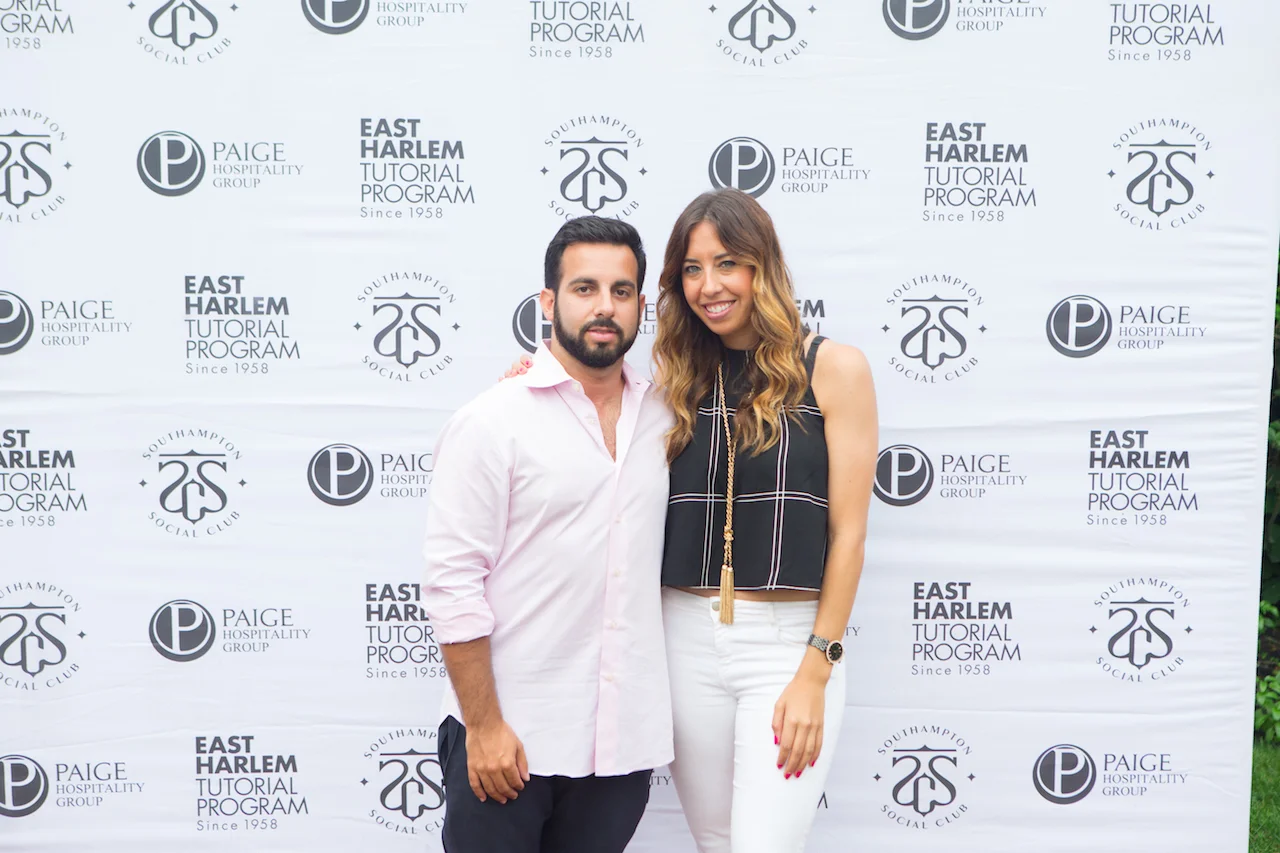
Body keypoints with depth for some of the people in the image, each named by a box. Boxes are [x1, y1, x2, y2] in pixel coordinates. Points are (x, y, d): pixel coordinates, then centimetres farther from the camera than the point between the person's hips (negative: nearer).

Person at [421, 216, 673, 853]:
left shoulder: (661, 415, 6)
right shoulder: (490, 423, -9)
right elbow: (453, 584, -12)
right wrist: (483, 725, -13)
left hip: (624, 738, 4)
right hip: (508, 736, -4)